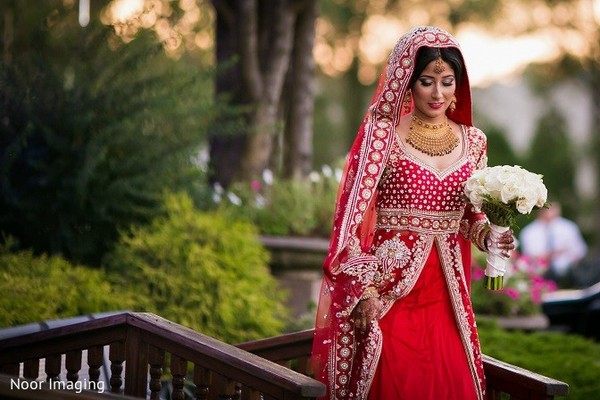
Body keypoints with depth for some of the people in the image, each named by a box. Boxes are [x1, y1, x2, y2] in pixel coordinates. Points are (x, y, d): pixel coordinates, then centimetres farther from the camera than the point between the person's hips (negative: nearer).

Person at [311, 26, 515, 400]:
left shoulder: (473, 141, 8)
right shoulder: (383, 133, -6)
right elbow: (356, 214, -8)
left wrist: (488, 235, -5)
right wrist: (363, 289, -15)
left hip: (445, 292, 4)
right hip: (389, 288, -4)